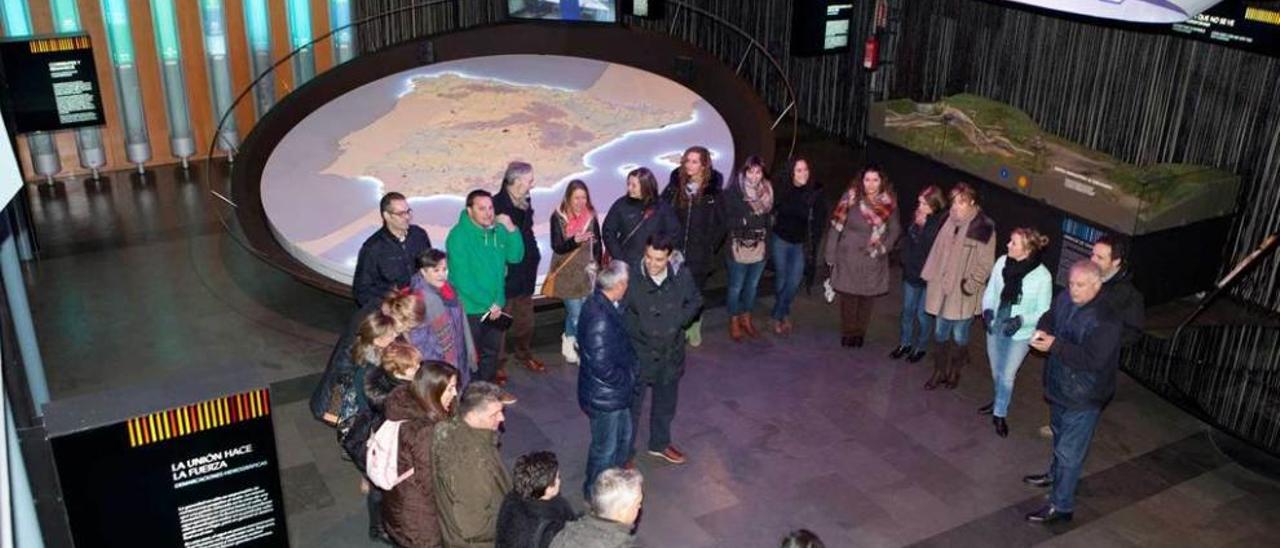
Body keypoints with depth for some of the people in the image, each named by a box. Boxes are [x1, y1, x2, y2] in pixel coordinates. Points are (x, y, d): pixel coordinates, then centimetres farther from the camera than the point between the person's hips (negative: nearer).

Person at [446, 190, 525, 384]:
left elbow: (515, 257, 0)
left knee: (492, 352, 18)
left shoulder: (498, 230, 1)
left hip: (495, 306, 6)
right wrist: (488, 304, -18)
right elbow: (461, 278, -20)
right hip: (470, 309, -6)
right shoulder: (459, 235, -17)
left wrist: (511, 230, -15)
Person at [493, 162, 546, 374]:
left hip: (525, 272, 8)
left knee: (525, 318, 19)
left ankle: (524, 353, 36)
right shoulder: (497, 204, -20)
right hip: (505, 274, -8)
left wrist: (534, 257, 12)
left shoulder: (525, 202, 8)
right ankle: (496, 361, 13)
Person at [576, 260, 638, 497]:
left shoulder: (601, 303, -1)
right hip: (604, 397, -10)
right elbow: (601, 365, -30)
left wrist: (630, 368, 5)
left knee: (624, 437, 26)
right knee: (606, 447, 11)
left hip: (616, 392, 10)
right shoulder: (599, 317, -32)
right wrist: (626, 378, -15)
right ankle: (595, 492, 33)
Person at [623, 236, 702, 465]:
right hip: (639, 352, -4)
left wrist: (678, 322, -4)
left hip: (671, 351, 4)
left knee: (666, 401, 23)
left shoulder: (681, 274, -13)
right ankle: (625, 453, 27)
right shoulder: (632, 278, -23)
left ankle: (660, 443, 46)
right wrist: (641, 329, -18)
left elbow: (695, 300, 5)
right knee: (632, 404, 8)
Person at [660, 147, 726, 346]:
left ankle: (695, 330, 24)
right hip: (675, 250, 2)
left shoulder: (713, 191, -4)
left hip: (700, 253, -1)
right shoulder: (675, 186, 0)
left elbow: (720, 223, 2)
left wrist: (711, 246, -1)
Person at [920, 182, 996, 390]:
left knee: (959, 335, 9)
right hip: (942, 288, 5)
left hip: (963, 293, -5)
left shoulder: (983, 227, -13)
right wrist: (930, 276, 9)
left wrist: (970, 285, -14)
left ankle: (955, 371, 30)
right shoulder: (949, 220, 3)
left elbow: (985, 264, -11)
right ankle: (940, 371, 29)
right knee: (940, 332, 14)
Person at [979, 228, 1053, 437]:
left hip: (1020, 334, -4)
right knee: (996, 372, 22)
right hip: (995, 327, 4)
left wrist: (1021, 320, -26)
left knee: (1006, 376, 3)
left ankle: (1000, 415, 26)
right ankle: (999, 401, 49)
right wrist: (987, 309, -16)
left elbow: (1043, 312, -12)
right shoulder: (1002, 262, -12)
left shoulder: (1042, 276, -21)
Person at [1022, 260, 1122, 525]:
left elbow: (1092, 360, -32)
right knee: (1060, 434, 30)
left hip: (1084, 395, -8)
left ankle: (1061, 506, 14)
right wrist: (1043, 330, -10)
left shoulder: (1107, 319, -29)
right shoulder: (1066, 297, -6)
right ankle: (1056, 474, 54)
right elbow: (1051, 316, 12)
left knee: (1069, 450, 1)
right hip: (1060, 384, 8)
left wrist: (1054, 346, -34)